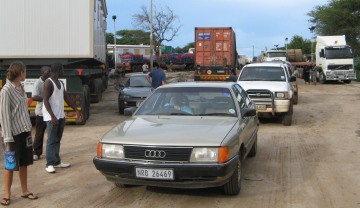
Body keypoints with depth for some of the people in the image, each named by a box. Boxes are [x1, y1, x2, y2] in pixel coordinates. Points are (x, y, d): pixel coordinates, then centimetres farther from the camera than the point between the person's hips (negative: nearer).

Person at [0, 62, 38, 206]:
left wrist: (29, 127, 12)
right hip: (13, 133, -7)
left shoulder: (21, 88, 8)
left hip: (25, 131, 7)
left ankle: (24, 191, 25)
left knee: (24, 163, 14)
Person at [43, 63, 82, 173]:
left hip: (61, 116, 8)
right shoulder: (48, 83, -12)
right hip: (51, 117, -8)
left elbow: (67, 98, 18)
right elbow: (46, 101, -17)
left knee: (57, 140, 12)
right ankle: (49, 164, 1)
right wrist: (53, 117, -23)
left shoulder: (61, 83, 14)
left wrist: (76, 110, 14)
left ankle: (57, 162, 19)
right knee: (51, 140, -4)